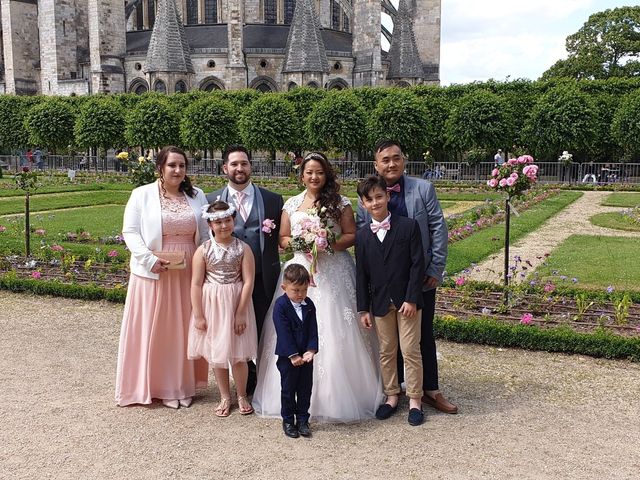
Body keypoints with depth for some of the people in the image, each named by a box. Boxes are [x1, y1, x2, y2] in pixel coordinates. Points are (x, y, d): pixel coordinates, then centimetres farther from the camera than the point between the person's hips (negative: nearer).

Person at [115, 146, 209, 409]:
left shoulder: (197, 196, 8)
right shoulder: (142, 195, -2)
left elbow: (205, 233, 10)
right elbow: (130, 232, -5)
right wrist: (149, 259, -17)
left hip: (188, 275, 3)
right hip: (154, 274, -3)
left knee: (183, 329, 9)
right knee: (154, 330, 4)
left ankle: (183, 384, 21)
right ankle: (156, 385, 16)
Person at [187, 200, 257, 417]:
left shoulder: (243, 248, -6)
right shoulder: (203, 250, -5)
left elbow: (248, 282, -8)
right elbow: (196, 284, -5)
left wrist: (241, 313, -11)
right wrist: (199, 316, -7)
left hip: (236, 304, -1)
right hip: (212, 305, 1)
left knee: (238, 354, 6)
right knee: (216, 353, 11)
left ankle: (242, 396, 25)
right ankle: (225, 397, 27)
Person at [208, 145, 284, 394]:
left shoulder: (273, 200, 3)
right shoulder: (212, 200, 4)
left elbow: (280, 239, 7)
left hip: (263, 279, 0)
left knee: (263, 334, 7)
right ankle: (247, 384, 27)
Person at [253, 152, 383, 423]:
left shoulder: (340, 203, 3)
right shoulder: (291, 204, 10)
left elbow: (352, 235, 1)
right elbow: (282, 239, 11)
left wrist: (329, 243, -15)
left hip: (334, 271, -2)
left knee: (335, 332, -3)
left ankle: (338, 394, 9)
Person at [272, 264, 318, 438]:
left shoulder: (309, 305, 2)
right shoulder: (280, 305, -12)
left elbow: (313, 330, -1)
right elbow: (284, 332, -17)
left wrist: (311, 350, -14)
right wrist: (293, 355, -19)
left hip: (306, 355, 4)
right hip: (287, 356, -4)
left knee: (305, 388, 11)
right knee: (288, 389, 7)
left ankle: (303, 420, 24)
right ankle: (288, 421, 21)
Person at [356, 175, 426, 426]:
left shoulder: (408, 226, -6)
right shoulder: (362, 236, 3)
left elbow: (418, 264, -8)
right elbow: (362, 274, 5)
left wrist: (412, 299, -13)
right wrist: (364, 308, 3)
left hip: (407, 300, -3)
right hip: (380, 302, 3)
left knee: (411, 351, 2)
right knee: (386, 352, 11)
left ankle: (415, 400, 15)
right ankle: (391, 396, 24)